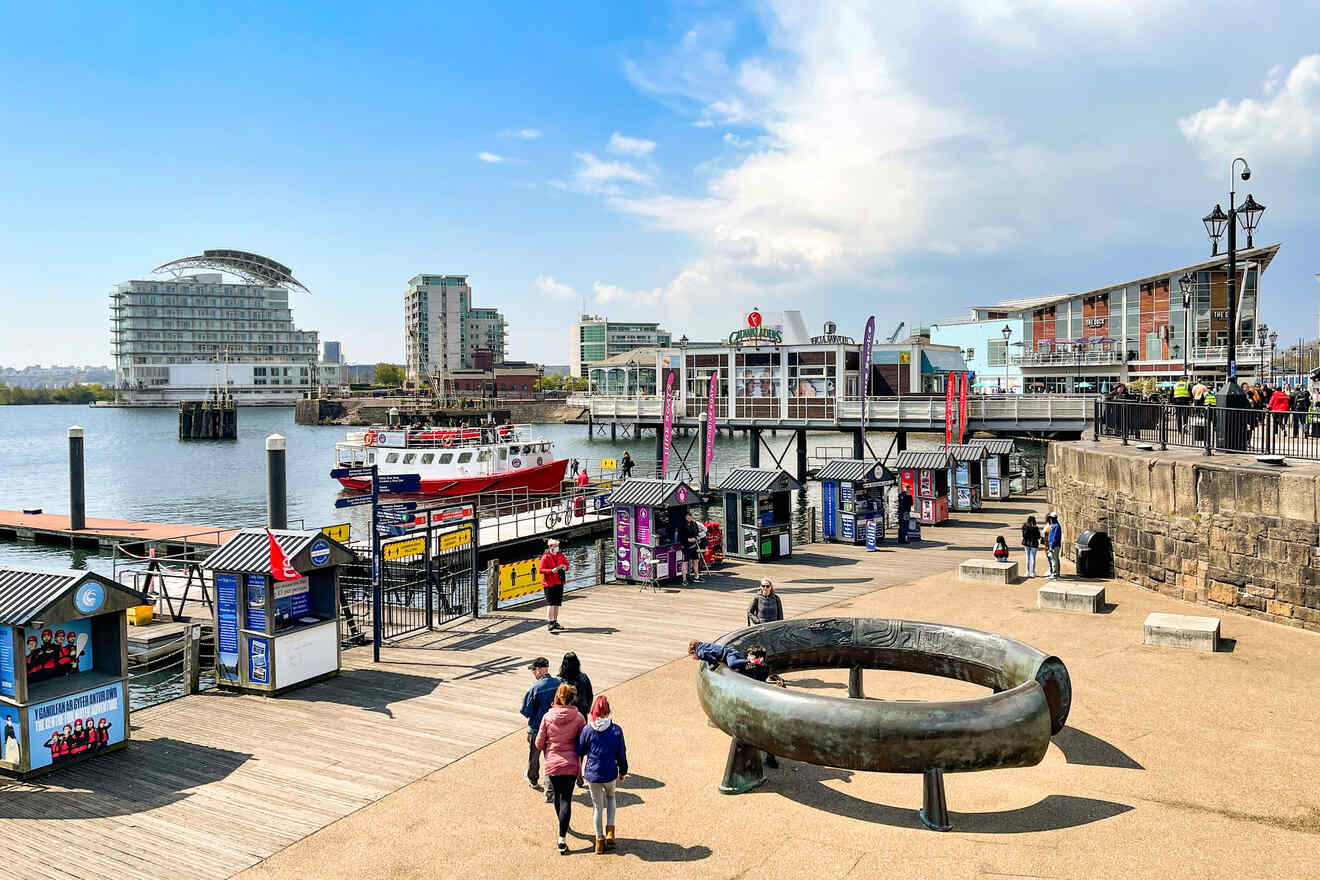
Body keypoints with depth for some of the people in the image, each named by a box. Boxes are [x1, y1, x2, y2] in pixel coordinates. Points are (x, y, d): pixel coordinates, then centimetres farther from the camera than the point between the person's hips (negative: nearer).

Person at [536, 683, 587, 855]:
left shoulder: (548, 717, -7)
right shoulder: (578, 718, -11)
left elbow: (539, 743, -2)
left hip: (552, 763, 2)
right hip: (571, 764, -2)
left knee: (557, 796, 22)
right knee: (566, 799, 2)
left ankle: (564, 827, 41)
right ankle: (562, 838, -8)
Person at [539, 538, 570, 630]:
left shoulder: (561, 556, 9)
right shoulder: (545, 557, -9)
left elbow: (567, 565, 15)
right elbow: (541, 570, -14)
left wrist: (564, 567, -9)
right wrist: (552, 570, -27)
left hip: (559, 583, 6)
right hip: (549, 583, -6)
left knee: (557, 603, 11)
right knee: (551, 603, -12)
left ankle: (555, 622, 20)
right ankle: (549, 622, -11)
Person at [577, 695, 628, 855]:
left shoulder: (587, 730, -13)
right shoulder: (616, 730, -10)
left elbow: (580, 751, -2)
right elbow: (621, 753, -1)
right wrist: (623, 771, 15)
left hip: (592, 774, -1)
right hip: (610, 773, 1)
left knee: (597, 806, 15)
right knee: (610, 797, 28)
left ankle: (600, 840, 21)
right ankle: (610, 831, 15)